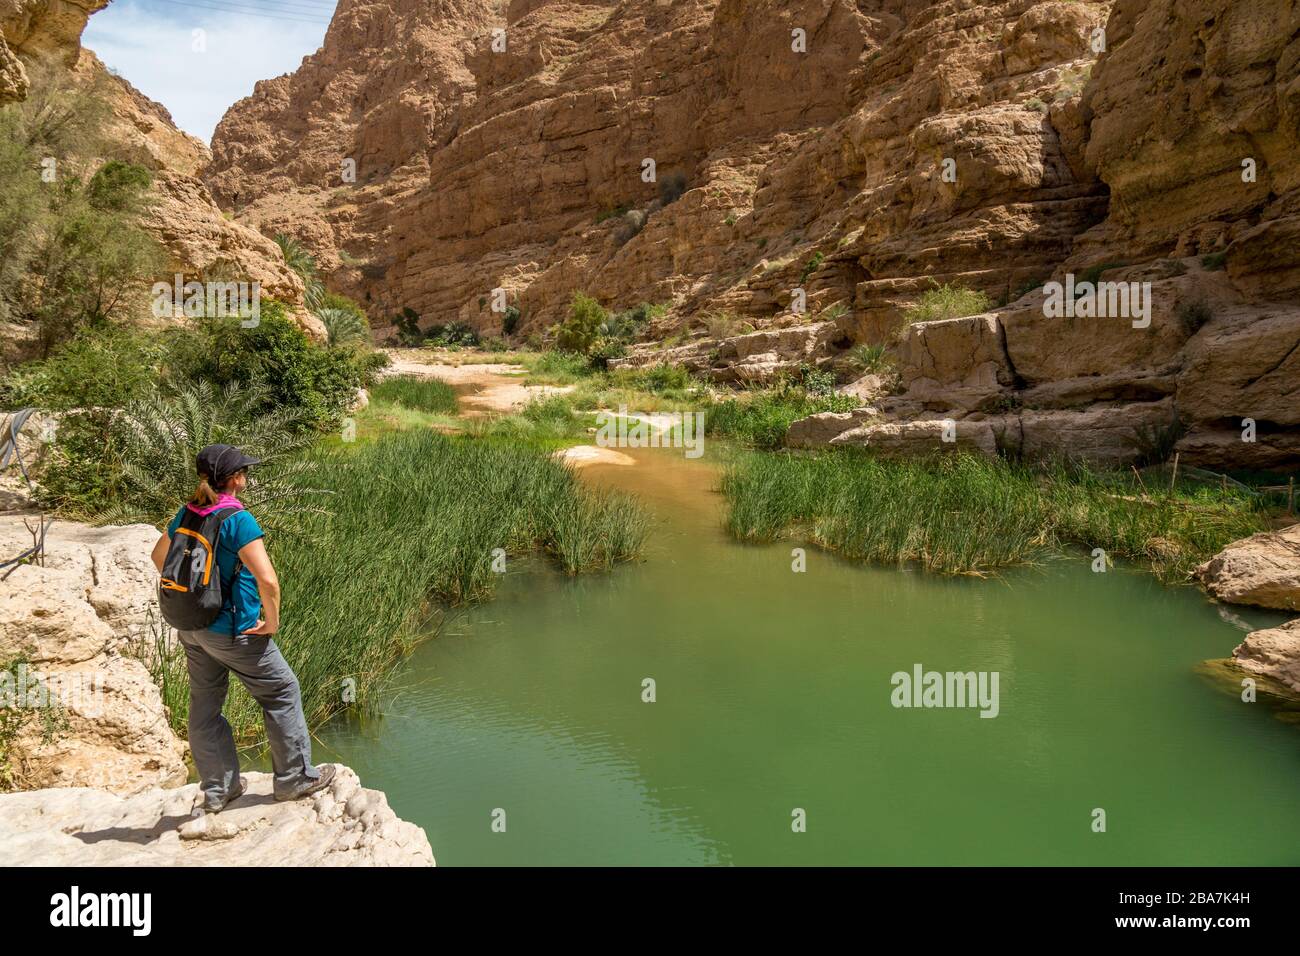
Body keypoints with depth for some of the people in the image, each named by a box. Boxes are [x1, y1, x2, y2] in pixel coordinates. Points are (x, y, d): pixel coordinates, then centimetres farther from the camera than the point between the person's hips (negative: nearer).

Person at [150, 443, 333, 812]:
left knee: (205, 704, 16)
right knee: (281, 692, 8)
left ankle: (217, 789, 30)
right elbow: (268, 580, -29)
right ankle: (295, 778, 18)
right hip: (232, 631, -8)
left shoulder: (187, 514, 2)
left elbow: (159, 555, 20)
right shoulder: (238, 521, -22)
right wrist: (272, 621, -14)